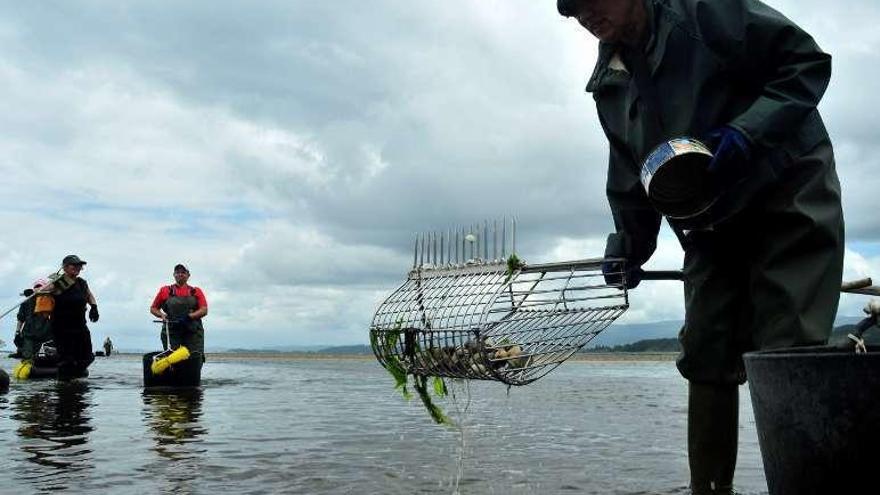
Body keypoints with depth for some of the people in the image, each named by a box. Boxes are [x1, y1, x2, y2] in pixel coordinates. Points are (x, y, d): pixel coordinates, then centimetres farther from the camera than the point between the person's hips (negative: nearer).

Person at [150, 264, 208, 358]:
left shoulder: (196, 291, 14)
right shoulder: (165, 291, 15)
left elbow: (204, 310, 3)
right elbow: (153, 308, 20)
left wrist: (189, 316, -13)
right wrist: (162, 315, -1)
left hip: (193, 332, 0)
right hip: (171, 332, 0)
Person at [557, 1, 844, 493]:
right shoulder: (610, 83, 9)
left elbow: (808, 62, -10)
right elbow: (630, 177, 14)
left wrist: (748, 130, -23)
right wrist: (628, 247, 7)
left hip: (788, 198, -5)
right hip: (711, 227, 6)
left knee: (787, 353, -12)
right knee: (705, 360, 1)